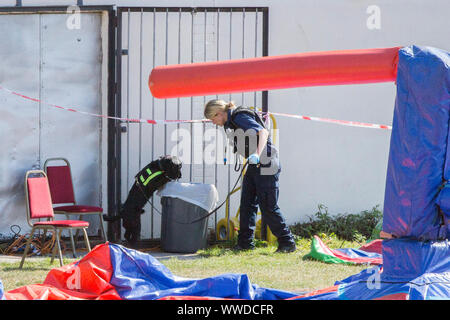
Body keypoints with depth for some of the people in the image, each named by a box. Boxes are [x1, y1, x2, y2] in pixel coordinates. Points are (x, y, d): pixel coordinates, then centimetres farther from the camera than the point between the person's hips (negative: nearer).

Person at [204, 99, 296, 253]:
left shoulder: (240, 117, -16)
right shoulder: (231, 122, 13)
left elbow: (263, 132, -29)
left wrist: (257, 154, -41)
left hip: (266, 165, -10)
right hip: (254, 165, 10)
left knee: (268, 207, -6)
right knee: (247, 204, 7)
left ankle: (287, 243, 2)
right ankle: (245, 243, 11)